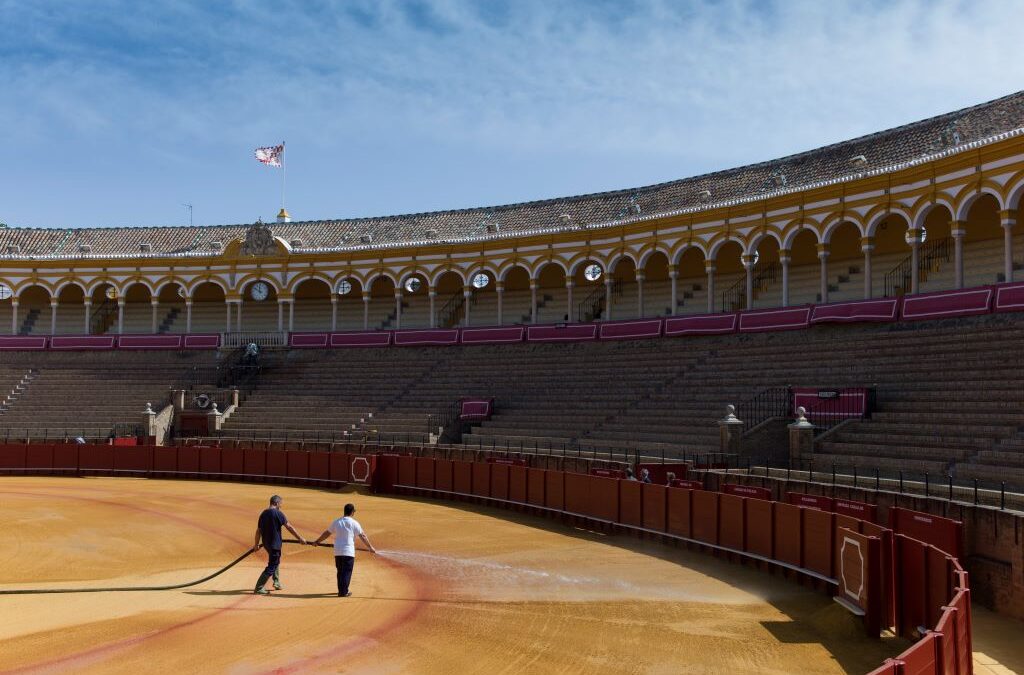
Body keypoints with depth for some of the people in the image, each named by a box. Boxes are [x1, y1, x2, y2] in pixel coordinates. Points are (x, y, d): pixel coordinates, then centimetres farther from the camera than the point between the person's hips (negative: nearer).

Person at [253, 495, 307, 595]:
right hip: (275, 544, -8)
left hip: (266, 543, 8)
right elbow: (289, 527, -11)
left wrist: (256, 544, 18)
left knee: (275, 561, 30)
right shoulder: (279, 513, -13)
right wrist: (300, 538, -4)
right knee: (271, 567, -2)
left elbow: (258, 530, 9)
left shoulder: (263, 514, 6)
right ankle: (258, 588, -6)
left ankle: (276, 581, 32)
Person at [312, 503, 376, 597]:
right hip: (349, 552, -4)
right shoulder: (354, 523, -6)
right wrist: (370, 547, 4)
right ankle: (343, 592, -2)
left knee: (340, 571, 16)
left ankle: (341, 590, 23)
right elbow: (362, 536, -4)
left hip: (337, 551, 4)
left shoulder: (336, 522, 6)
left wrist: (317, 541, 27)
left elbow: (326, 533, 14)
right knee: (347, 572, 1)